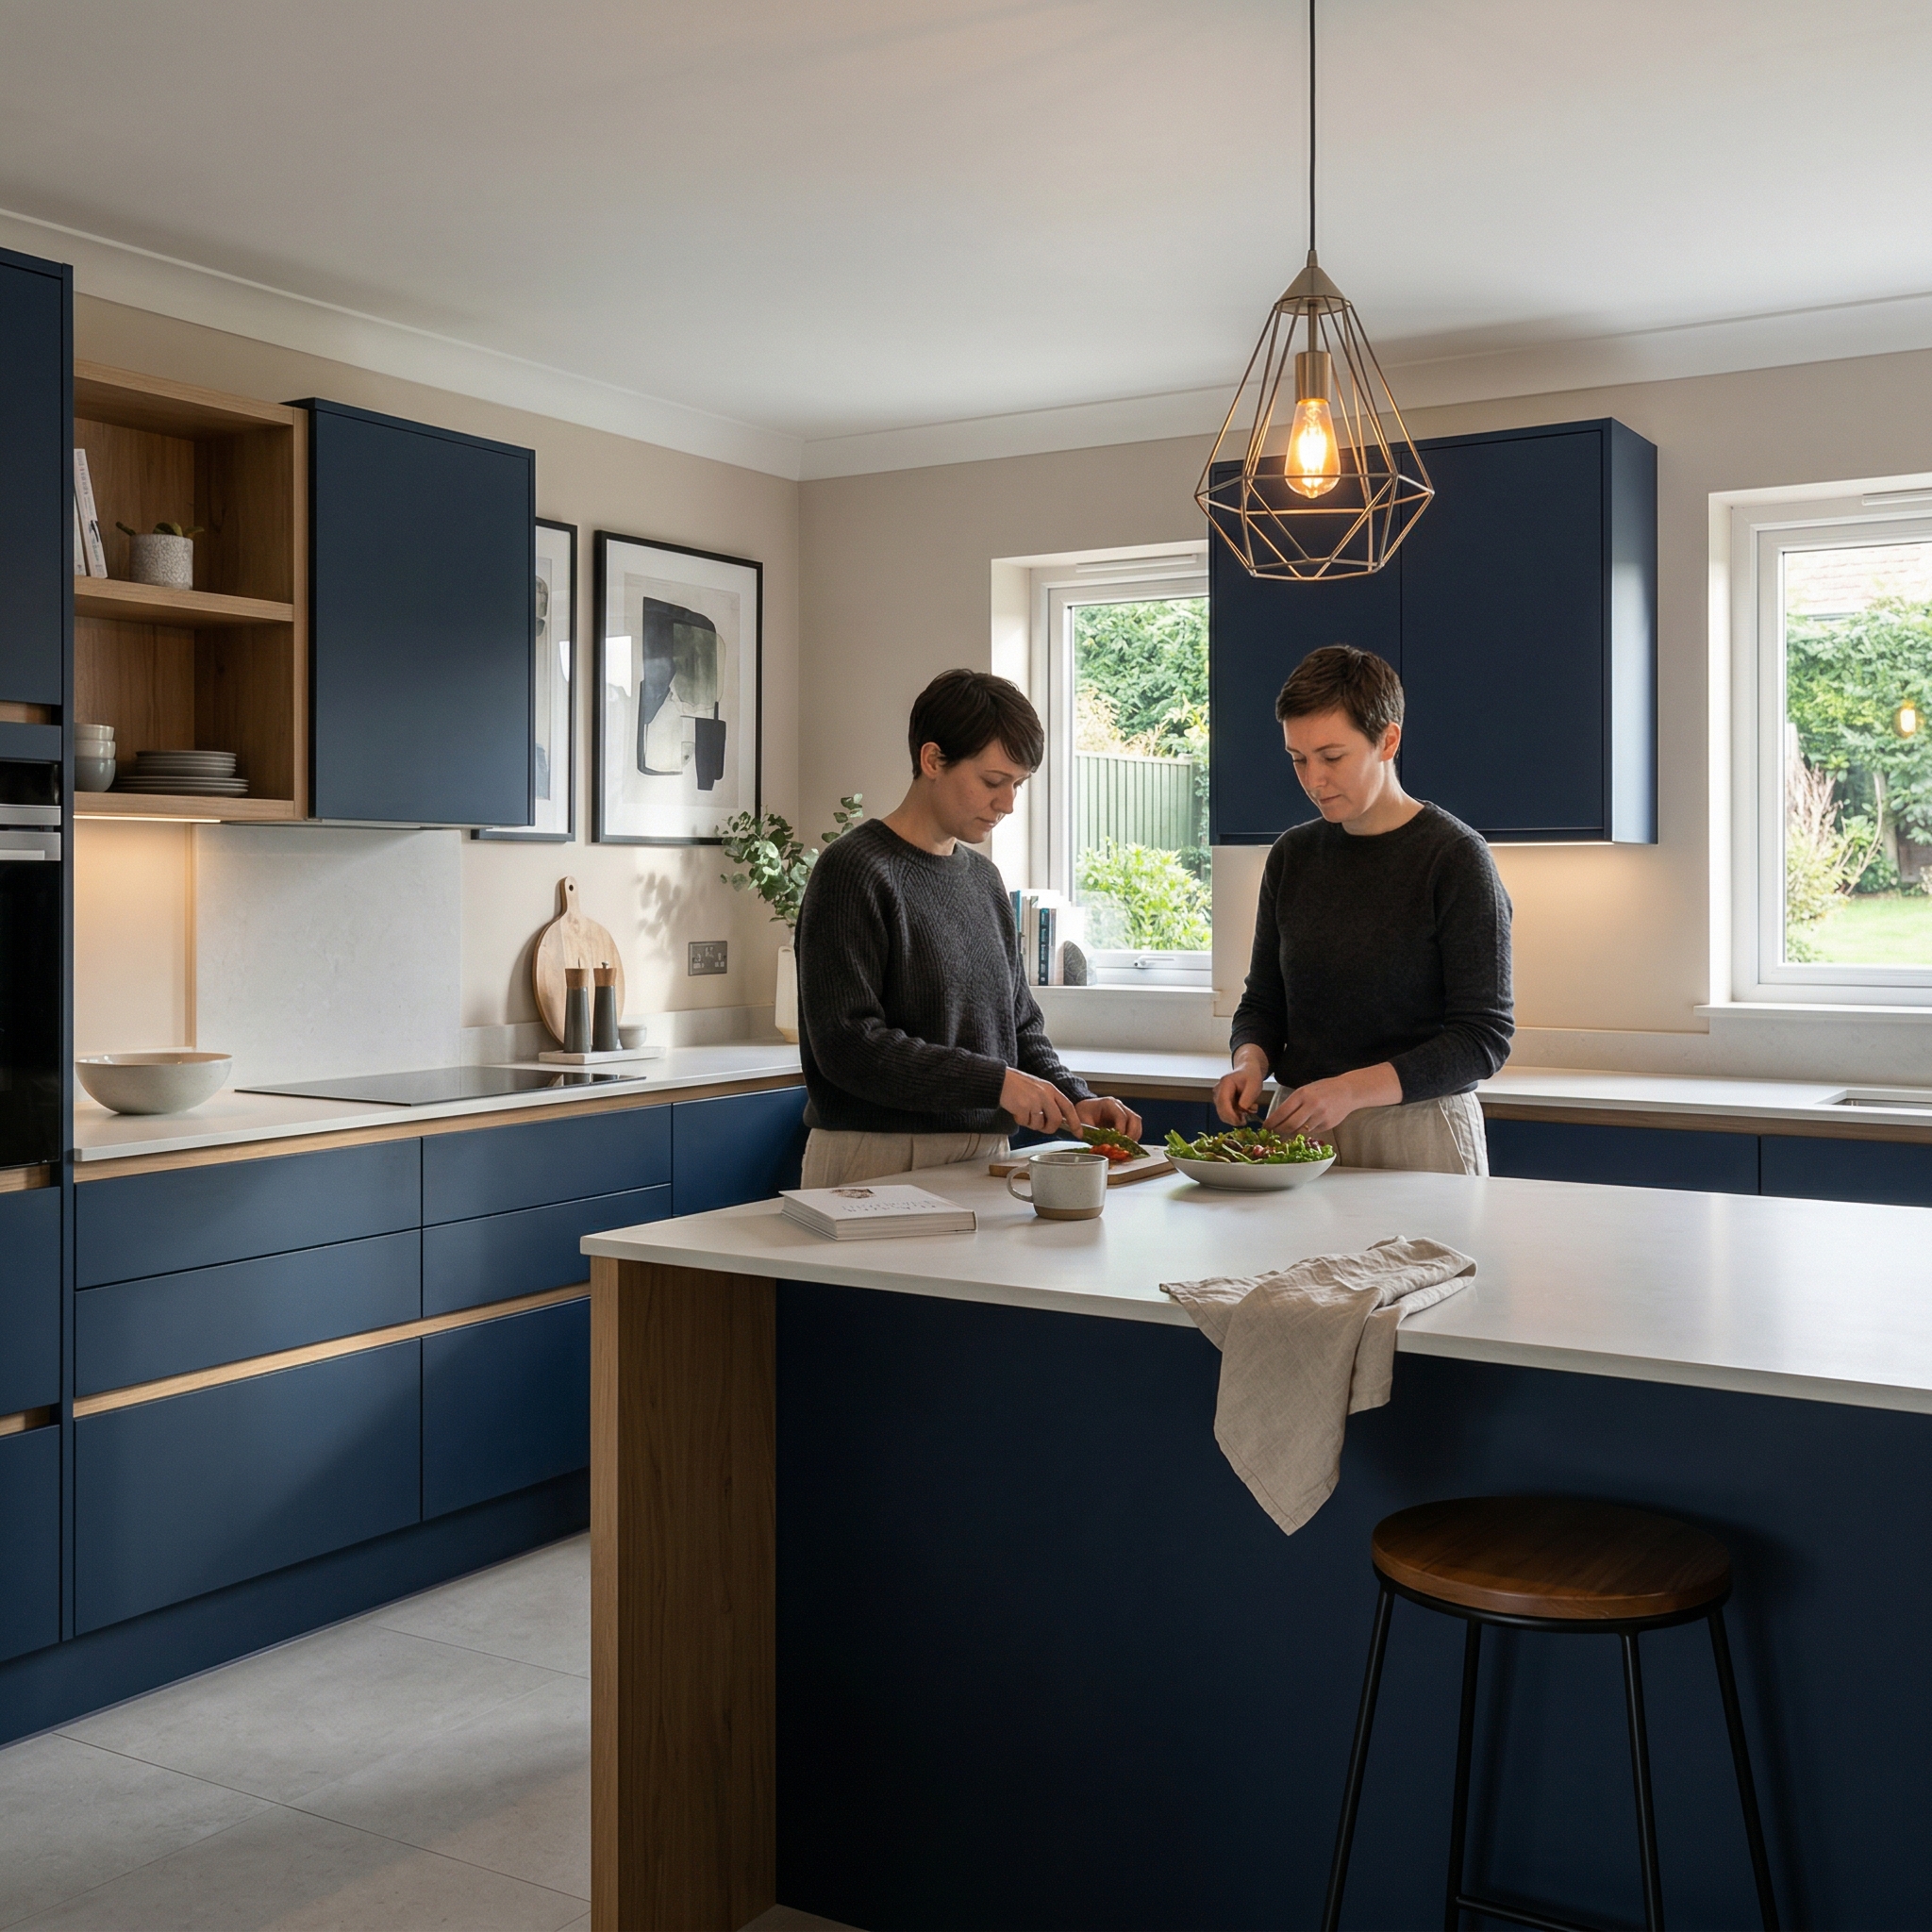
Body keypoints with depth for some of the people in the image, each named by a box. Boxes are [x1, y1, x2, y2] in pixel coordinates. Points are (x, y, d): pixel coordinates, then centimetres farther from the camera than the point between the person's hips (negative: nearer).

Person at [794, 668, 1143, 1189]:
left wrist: (1074, 1100, 1)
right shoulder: (853, 871, -10)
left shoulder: (985, 878, 15)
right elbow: (846, 1043, -17)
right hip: (879, 1160, -6)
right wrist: (992, 1082, -19)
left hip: (984, 1155, 7)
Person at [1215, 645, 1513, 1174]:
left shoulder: (1456, 857, -10)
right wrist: (1250, 1062, -9)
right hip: (1299, 1130, 5)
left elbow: (1485, 1035, -13)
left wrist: (1351, 1089, -24)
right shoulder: (1292, 855, 7)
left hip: (1416, 1132, -4)